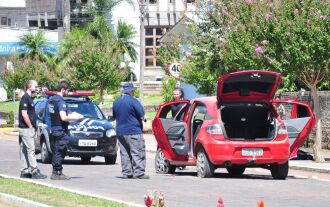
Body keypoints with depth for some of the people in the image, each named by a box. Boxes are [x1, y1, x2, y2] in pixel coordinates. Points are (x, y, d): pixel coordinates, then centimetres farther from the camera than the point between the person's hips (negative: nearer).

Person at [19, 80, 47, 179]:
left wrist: (33, 127, 15)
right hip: (26, 129, -10)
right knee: (31, 149, -10)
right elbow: (24, 114, -20)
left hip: (29, 129, 10)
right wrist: (30, 126, -15)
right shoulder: (25, 98, -13)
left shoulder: (29, 98, 16)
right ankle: (34, 171, -11)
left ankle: (24, 172, 13)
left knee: (25, 150, 10)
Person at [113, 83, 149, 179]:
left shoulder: (116, 102, 10)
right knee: (138, 153, -4)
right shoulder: (133, 101, -12)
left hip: (120, 131, 7)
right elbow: (142, 116, -13)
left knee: (124, 153, 9)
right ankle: (139, 172, -10)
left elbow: (114, 116, 20)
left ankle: (126, 173, 8)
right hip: (133, 131, -7)